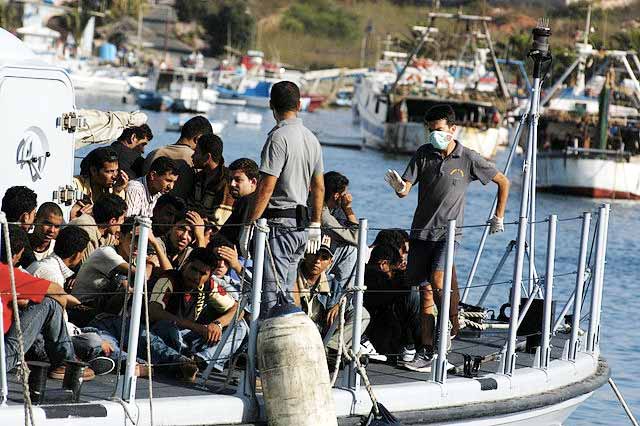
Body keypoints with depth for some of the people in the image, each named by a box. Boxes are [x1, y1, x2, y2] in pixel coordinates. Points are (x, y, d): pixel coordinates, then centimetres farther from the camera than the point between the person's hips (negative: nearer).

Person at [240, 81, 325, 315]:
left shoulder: (279, 137, -13)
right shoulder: (311, 138, 13)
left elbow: (266, 187, -18)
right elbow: (319, 187, 19)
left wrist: (249, 225, -14)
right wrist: (315, 225, 27)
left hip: (278, 224, -8)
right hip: (301, 225, 8)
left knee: (271, 295, -9)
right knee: (286, 293, 13)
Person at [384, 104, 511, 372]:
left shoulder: (469, 159, -4)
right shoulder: (423, 154, 3)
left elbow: (503, 182, 10)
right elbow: (405, 191, -4)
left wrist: (499, 217, 11)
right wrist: (399, 186, -28)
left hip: (448, 232, -3)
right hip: (421, 231, 3)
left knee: (438, 279, -25)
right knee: (425, 290, 4)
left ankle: (452, 325, -2)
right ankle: (426, 352, 6)